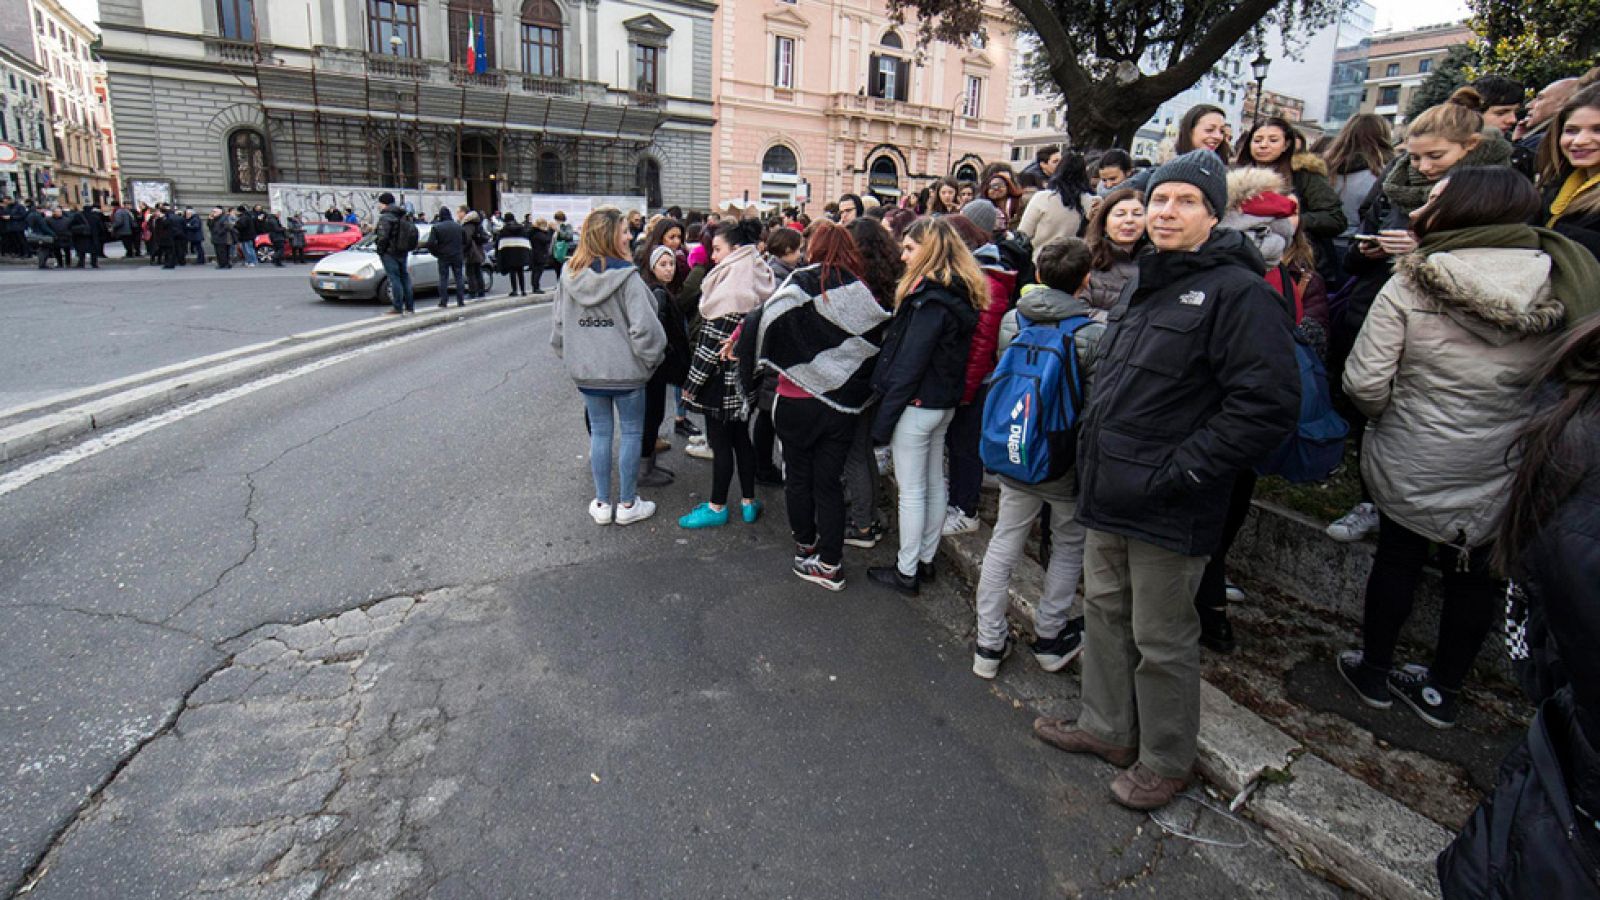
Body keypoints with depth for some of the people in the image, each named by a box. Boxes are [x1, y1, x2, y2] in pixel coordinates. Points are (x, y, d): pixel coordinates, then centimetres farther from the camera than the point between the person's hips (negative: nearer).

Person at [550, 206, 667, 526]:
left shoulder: (569, 275, 0)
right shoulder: (625, 277, -17)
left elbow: (558, 326, 6)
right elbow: (644, 327, -21)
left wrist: (572, 356, 17)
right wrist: (650, 358, -6)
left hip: (585, 371, 5)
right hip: (625, 369, -5)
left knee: (600, 432, 15)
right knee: (631, 433, 9)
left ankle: (602, 504, 22)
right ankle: (627, 504, 17)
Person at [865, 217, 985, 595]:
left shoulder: (930, 301, -21)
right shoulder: (960, 294, 8)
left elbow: (909, 364, -22)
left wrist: (884, 418, -17)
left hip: (917, 405, -10)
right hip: (944, 403, 10)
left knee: (912, 490, 0)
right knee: (934, 483, 16)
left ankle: (907, 572, 11)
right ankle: (925, 559, 30)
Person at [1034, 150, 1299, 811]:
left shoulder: (1236, 291, -14)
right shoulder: (1143, 288, 14)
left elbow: (1268, 405, -21)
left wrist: (1176, 473, -20)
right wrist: (1094, 454, 13)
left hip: (1168, 510, -8)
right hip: (1109, 496, 9)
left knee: (1161, 639, 6)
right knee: (1106, 613, 20)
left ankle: (1165, 761, 28)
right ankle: (1107, 728, 39)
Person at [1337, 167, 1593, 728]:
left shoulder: (1409, 287, -18)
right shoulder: (1564, 285, -7)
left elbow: (1363, 383, -19)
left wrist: (1392, 415, 1)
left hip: (1410, 464, -2)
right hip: (1506, 473, 3)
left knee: (1398, 558, 17)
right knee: (1477, 572, 18)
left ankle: (1374, 671, 32)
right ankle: (1443, 690, 32)